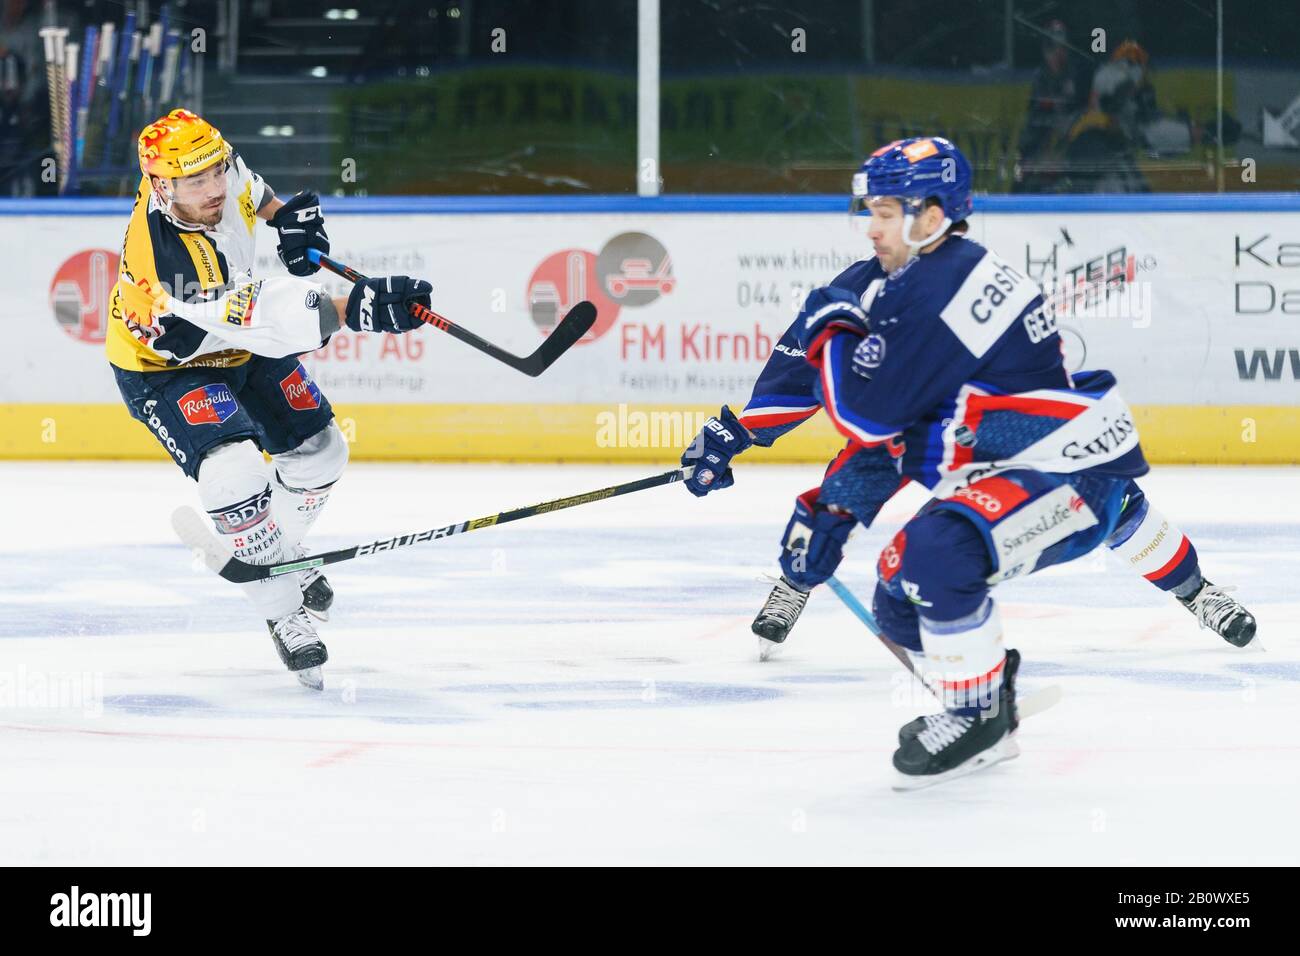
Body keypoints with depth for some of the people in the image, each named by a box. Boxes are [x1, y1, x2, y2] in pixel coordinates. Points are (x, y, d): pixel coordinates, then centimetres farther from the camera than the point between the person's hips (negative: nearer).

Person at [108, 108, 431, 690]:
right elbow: (267, 318, -47)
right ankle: (284, 614, -9)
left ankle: (280, 553, 40)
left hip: (241, 343, 8)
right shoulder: (163, 260, -43)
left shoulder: (219, 176, -22)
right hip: (166, 366, -8)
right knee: (235, 475, -28)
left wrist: (283, 214, 0)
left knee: (318, 451, 11)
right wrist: (356, 306, -55)